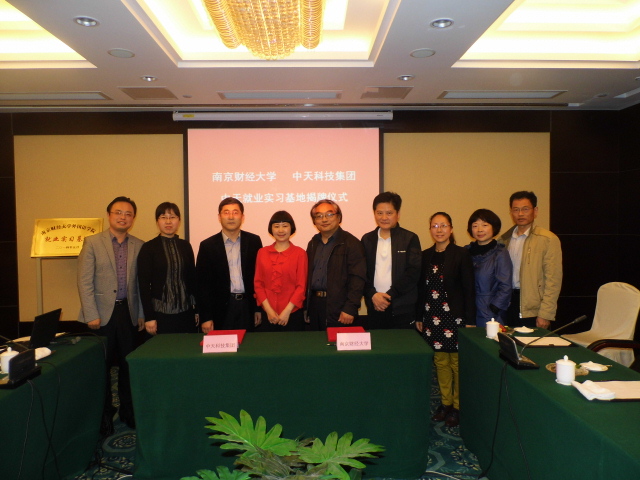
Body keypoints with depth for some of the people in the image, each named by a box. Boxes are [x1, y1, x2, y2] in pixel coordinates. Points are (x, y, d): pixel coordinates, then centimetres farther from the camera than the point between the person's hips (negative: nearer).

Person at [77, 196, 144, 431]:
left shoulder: (139, 246, 5)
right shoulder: (92, 242, -1)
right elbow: (84, 281, -5)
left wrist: (142, 313, 4)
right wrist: (91, 315, -10)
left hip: (129, 312, 2)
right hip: (102, 313, -2)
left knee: (128, 364, 8)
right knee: (102, 366, 7)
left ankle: (128, 412, 23)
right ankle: (104, 415, 22)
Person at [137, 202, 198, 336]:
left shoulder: (185, 246, 8)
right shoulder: (148, 248, -2)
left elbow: (192, 278, 10)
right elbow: (144, 284, -5)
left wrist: (197, 309, 9)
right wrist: (149, 317, -9)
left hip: (186, 312, 3)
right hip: (161, 313, -3)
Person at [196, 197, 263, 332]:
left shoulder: (254, 241, 4)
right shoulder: (207, 245, 0)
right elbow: (202, 284, 0)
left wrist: (258, 308, 5)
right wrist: (205, 318, -4)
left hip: (248, 306, 1)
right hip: (221, 309, -1)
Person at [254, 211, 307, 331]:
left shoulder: (299, 253, -2)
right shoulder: (262, 252, 6)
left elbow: (301, 286, -4)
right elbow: (258, 283, 5)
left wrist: (287, 311, -10)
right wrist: (268, 310, -5)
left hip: (293, 314, -2)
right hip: (268, 315, 2)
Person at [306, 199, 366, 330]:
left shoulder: (351, 243, -7)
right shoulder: (313, 243, 14)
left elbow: (357, 279, -13)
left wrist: (350, 308, -18)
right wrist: (306, 307, 10)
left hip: (339, 309, -6)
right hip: (314, 304, 6)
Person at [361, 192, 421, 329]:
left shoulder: (410, 239, 0)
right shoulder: (367, 239, 9)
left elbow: (413, 272, -7)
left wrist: (390, 295, -11)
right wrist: (373, 295, -9)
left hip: (402, 308, -2)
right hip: (375, 306, 3)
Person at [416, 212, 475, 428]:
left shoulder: (461, 254, -4)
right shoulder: (425, 256, 9)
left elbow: (469, 289, -6)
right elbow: (421, 288, 11)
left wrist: (470, 321, -8)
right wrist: (419, 317, 10)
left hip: (454, 316, -4)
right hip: (432, 317, 4)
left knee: (457, 362, 2)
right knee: (440, 361, 11)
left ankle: (458, 406, 18)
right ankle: (445, 403, 26)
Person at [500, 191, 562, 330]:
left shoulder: (548, 240, -5)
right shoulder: (505, 239, 10)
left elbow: (553, 281, -9)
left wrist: (545, 315, -13)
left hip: (532, 310, -4)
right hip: (509, 303, 4)